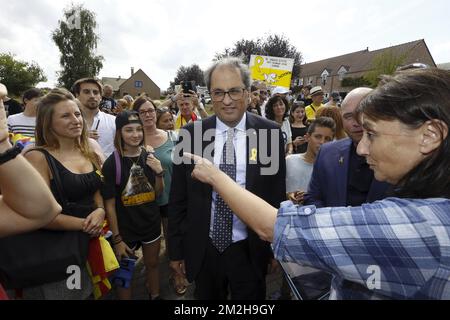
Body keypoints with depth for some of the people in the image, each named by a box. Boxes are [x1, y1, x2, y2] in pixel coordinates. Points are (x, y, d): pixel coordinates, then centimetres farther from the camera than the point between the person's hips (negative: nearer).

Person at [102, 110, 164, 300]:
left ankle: (155, 296, 44)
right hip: (125, 227, -4)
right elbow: (109, 204, -11)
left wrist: (159, 172, -15)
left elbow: (158, 194, 3)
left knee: (152, 264, 22)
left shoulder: (149, 156, -3)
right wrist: (116, 238, -11)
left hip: (151, 223, 4)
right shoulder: (112, 163, -15)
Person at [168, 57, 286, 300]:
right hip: (202, 249, 1)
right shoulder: (191, 134, -8)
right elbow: (178, 199, -2)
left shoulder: (271, 133, -9)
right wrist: (176, 250, 2)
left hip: (250, 250, 0)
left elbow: (277, 196, -1)